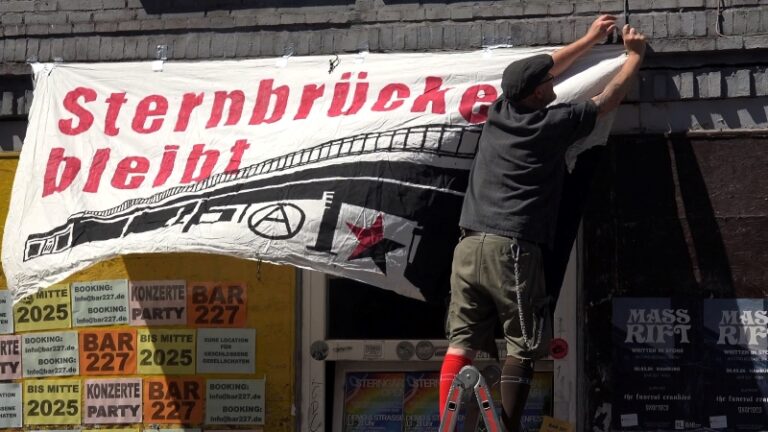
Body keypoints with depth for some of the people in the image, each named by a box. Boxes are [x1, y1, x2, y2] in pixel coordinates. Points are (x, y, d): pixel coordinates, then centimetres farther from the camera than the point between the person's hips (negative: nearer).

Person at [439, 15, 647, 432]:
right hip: (512, 249, -6)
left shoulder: (499, 112, 15)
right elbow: (610, 98, 15)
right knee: (524, 346, -1)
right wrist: (634, 55, 31)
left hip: (468, 245, 6)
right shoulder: (552, 124, 0)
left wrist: (589, 40, 42)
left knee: (462, 342, 3)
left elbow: (539, 72, 33)